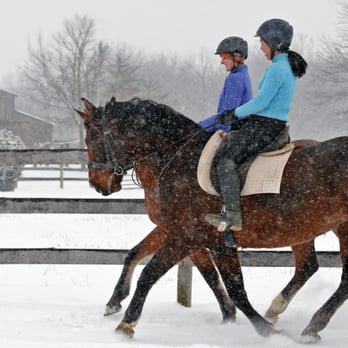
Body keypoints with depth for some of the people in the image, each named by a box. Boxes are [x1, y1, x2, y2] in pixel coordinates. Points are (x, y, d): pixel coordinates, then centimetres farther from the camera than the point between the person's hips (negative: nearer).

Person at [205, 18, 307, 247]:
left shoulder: (277, 69, -17)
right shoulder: (289, 67, 15)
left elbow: (261, 102, -20)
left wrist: (235, 114, -6)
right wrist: (237, 113, 16)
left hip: (264, 126, -10)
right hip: (275, 125, 11)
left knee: (226, 159, -15)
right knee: (228, 154, 20)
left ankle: (233, 217, -21)